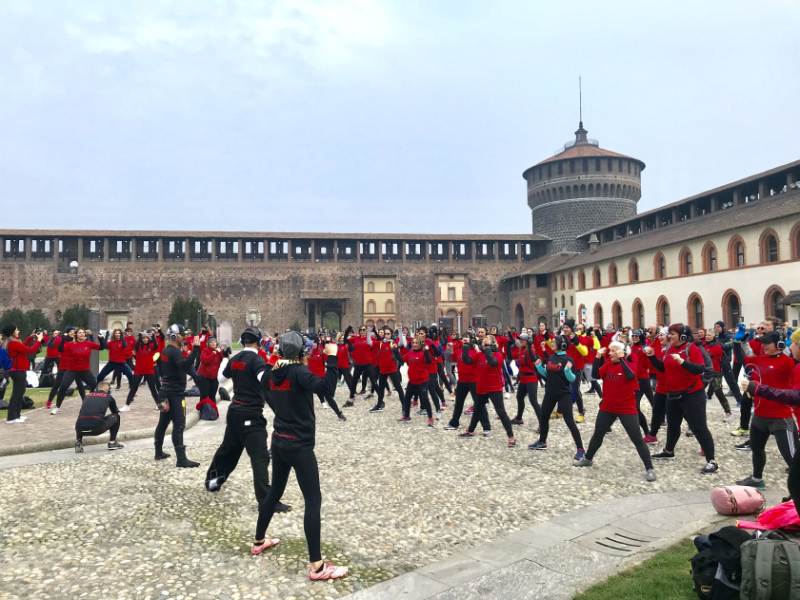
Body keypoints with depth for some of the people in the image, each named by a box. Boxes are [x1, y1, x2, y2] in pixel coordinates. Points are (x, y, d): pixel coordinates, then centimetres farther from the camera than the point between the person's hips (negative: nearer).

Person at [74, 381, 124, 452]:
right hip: (97, 428, -4)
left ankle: (78, 442, 20)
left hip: (81, 429, 4)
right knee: (116, 417, 22)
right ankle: (112, 442, 20)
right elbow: (115, 413, 32)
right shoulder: (109, 397, 17)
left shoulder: (88, 396, 25)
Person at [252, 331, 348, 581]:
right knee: (313, 500, -4)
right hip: (299, 445, -8)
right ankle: (317, 566, -4)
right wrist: (331, 357, -28)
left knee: (275, 491, 24)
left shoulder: (273, 374, 4)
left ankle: (259, 541, 40)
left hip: (278, 440, 8)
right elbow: (327, 388, -33)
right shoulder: (299, 372, -18)